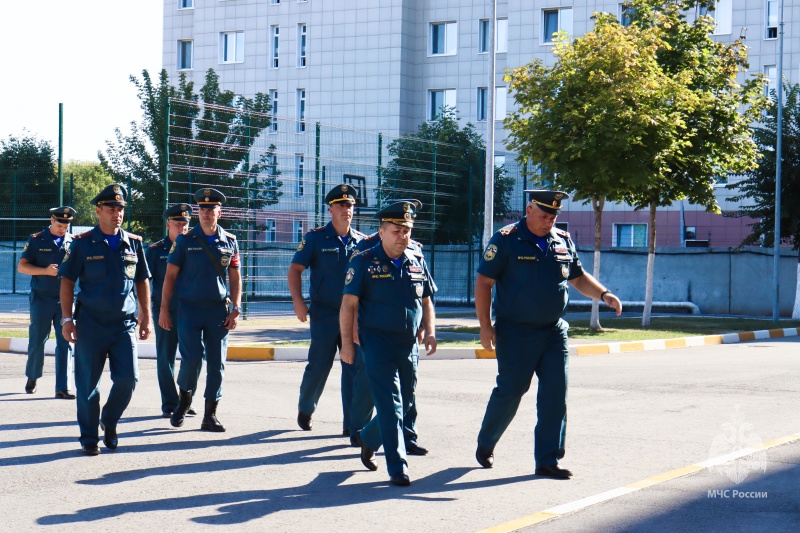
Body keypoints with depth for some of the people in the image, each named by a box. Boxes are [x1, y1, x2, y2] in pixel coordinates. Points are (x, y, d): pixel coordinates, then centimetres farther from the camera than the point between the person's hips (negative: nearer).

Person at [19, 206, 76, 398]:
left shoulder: (73, 242, 9)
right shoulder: (36, 240, 2)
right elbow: (21, 266, -2)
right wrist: (46, 271, -16)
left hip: (65, 298, 1)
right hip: (41, 298, -1)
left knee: (65, 343, -4)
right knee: (37, 341, 5)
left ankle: (62, 388, -3)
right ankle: (32, 378, 29)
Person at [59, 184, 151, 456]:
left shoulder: (134, 243, 9)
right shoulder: (83, 243, 1)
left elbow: (142, 282, 15)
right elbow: (67, 281, 2)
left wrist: (146, 318, 10)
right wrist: (67, 319, -5)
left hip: (125, 323, 2)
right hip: (90, 323, -2)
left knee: (128, 378, -6)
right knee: (88, 383, 2)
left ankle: (109, 422, 21)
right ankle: (89, 437, 15)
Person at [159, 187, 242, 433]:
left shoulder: (229, 242, 7)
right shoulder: (185, 240, 1)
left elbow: (235, 277, 11)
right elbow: (170, 275, 2)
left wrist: (236, 309, 1)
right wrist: (164, 309, -2)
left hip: (219, 310, 2)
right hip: (189, 309, -2)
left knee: (217, 363, 1)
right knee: (191, 359, -10)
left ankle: (210, 416, 9)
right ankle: (184, 398, 18)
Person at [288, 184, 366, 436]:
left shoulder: (361, 241, 9)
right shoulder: (316, 238, -1)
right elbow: (294, 270, -2)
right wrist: (298, 302, -13)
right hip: (324, 314, -3)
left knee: (354, 367, -1)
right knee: (319, 365, 2)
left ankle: (352, 424, 4)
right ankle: (305, 410, 28)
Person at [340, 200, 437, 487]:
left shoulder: (418, 262, 11)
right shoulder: (364, 262, -4)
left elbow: (426, 301, 19)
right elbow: (349, 304, -5)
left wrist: (429, 331, 3)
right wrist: (347, 342, -10)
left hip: (409, 345, 5)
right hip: (377, 342, -5)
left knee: (404, 403, 14)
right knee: (390, 406, -10)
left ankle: (368, 439, 39)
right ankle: (397, 467, -7)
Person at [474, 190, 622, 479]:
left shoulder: (563, 241, 9)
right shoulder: (506, 240, -7)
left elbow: (578, 277, 22)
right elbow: (483, 282, -7)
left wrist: (604, 294, 4)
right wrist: (485, 326, -14)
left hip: (554, 331, 5)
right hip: (515, 333, -5)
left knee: (555, 394, -2)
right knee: (509, 391, 2)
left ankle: (547, 461, 5)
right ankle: (485, 445, 26)